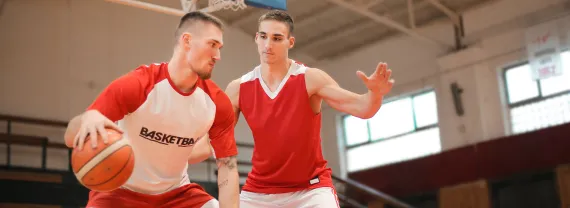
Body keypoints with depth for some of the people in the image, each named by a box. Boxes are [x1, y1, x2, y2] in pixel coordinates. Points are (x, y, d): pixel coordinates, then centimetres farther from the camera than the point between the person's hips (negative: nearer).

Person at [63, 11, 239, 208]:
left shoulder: (218, 103, -12)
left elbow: (227, 166, -8)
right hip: (122, 190, -3)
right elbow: (71, 139, -23)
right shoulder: (135, 86, -24)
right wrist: (88, 118, -48)